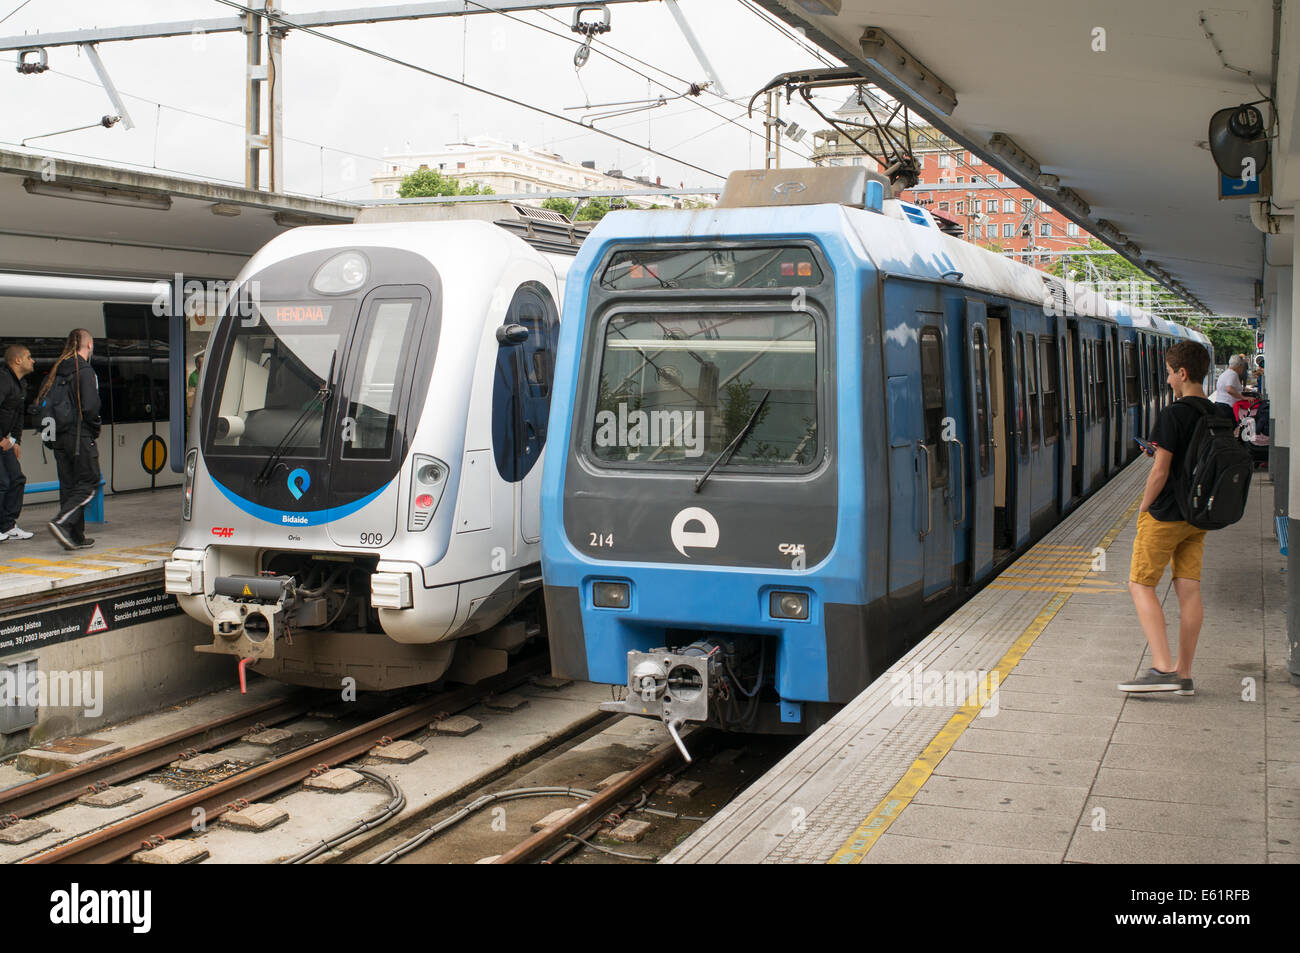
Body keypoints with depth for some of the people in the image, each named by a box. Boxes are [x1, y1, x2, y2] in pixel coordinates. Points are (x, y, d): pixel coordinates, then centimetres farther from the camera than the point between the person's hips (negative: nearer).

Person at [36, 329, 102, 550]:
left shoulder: (55, 371, 9)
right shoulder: (85, 372, -13)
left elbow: (40, 402, 9)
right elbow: (90, 407, -20)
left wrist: (51, 427, 15)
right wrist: (95, 429, -4)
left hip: (59, 438, 7)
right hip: (80, 437, -7)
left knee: (68, 486, 10)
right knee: (89, 484, 0)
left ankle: (76, 536, 12)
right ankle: (61, 522, -16)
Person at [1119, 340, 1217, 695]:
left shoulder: (1173, 414, -16)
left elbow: (1160, 472, -16)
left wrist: (1143, 509, -4)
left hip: (1167, 515, -7)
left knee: (1141, 584, 0)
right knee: (1189, 588, 7)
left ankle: (1162, 668, -11)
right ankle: (1184, 674, 11)